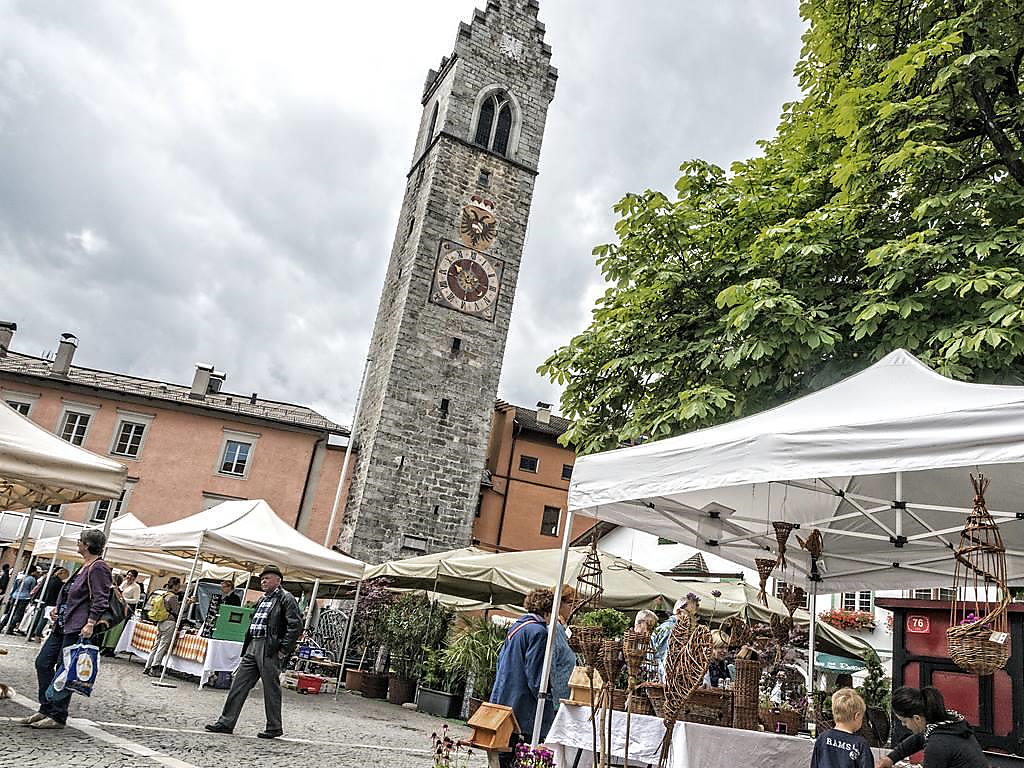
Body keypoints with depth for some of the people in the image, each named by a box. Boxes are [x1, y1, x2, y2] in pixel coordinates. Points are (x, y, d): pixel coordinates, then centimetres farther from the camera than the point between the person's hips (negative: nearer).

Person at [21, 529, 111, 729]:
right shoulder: (85, 566, 15)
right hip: (63, 625, 10)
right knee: (43, 662, 12)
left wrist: (90, 624, -26)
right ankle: (46, 709, 22)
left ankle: (58, 717, 9)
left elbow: (100, 600, -20)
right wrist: (58, 607, 14)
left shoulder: (99, 568, -15)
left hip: (77, 628, -10)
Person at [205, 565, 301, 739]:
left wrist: (284, 650, -17)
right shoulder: (263, 599, 19)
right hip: (253, 646, 8)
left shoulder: (286, 599, -8)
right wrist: (247, 645, 17)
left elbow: (295, 625, -16)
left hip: (270, 649, -8)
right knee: (239, 684, 7)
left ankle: (274, 727, 12)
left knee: (271, 688, 0)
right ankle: (226, 722, 15)